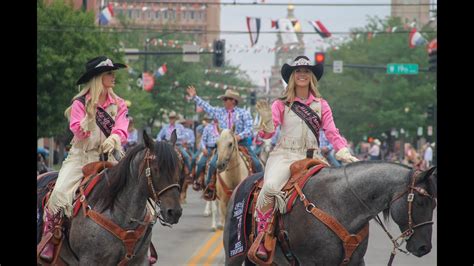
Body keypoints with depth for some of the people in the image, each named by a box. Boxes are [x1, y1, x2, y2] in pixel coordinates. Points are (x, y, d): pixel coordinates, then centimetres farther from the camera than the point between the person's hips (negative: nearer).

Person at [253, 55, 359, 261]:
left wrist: (344, 153, -11)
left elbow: (332, 133, 6)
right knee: (270, 186, -32)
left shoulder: (321, 105, 13)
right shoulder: (281, 104, 9)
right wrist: (266, 119, -19)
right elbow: (266, 133, 3)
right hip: (284, 155, -3)